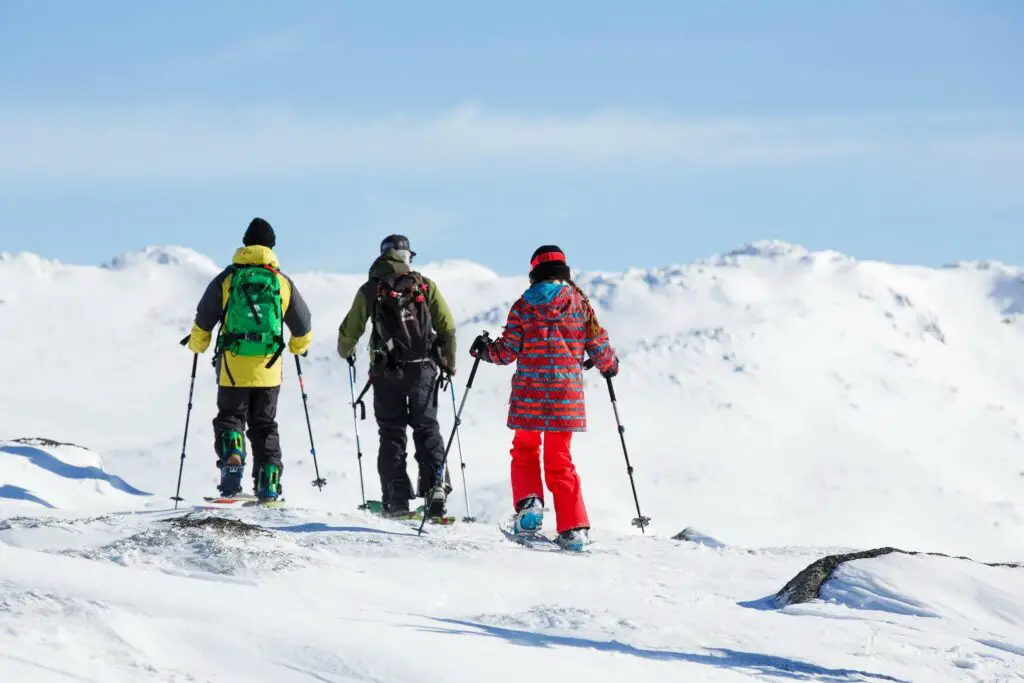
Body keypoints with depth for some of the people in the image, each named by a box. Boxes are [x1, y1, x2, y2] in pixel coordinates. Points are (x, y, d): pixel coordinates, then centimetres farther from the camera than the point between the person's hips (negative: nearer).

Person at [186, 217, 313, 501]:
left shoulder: (226, 279, -2)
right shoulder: (283, 283, 3)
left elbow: (203, 321, 3)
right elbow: (303, 327, 12)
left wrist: (197, 345, 24)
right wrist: (298, 346, 34)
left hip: (233, 369, -2)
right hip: (268, 371, 2)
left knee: (229, 417, 11)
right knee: (265, 427, 13)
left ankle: (232, 454, -19)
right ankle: (269, 483, 5)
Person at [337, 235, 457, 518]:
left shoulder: (370, 290, 4)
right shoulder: (425, 285, 5)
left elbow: (350, 330, 7)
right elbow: (447, 326, 1)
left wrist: (346, 352, 30)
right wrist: (449, 362, 14)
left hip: (386, 372, 0)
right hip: (423, 369, 0)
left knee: (392, 433, 6)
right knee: (427, 428, 7)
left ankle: (397, 499, 0)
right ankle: (435, 486, -11)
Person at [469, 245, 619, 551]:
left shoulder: (523, 306, 0)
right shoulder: (579, 303, 3)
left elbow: (508, 351, -1)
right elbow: (599, 346, 6)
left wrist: (485, 349, 20)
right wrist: (610, 365, 28)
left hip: (529, 394, -1)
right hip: (566, 393, 1)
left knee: (525, 451, 18)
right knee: (559, 459, 8)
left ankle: (528, 502, -7)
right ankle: (574, 528, -1)